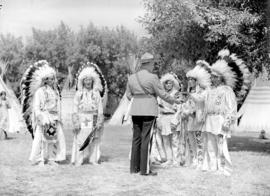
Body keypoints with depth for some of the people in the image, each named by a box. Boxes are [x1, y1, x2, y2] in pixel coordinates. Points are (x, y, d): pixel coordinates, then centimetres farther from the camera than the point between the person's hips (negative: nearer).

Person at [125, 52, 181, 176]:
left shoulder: (131, 77, 8)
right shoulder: (152, 77, -9)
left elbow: (128, 95, 11)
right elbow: (162, 94, -6)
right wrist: (173, 100, 8)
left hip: (135, 110, 6)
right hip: (148, 111, -6)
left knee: (136, 138, 11)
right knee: (146, 139, -3)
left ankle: (134, 167, 15)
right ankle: (145, 170, 0)